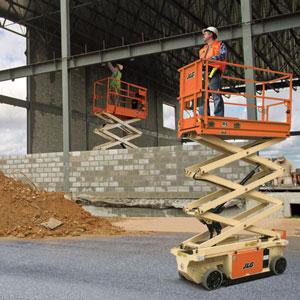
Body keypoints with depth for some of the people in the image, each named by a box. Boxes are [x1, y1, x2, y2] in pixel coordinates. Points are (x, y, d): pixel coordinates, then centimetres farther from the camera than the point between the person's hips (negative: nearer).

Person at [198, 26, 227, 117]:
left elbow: (223, 55, -6)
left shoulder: (220, 45, 13)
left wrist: (210, 59, -18)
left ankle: (219, 117, -18)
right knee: (202, 96, -2)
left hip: (213, 73, -7)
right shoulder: (203, 49, 33)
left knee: (216, 95, -14)